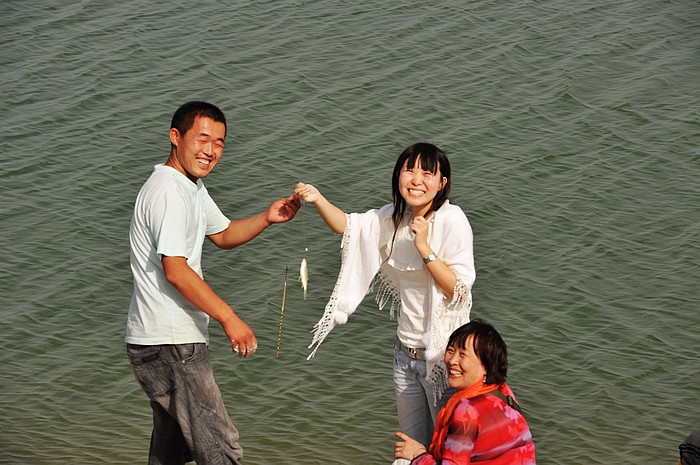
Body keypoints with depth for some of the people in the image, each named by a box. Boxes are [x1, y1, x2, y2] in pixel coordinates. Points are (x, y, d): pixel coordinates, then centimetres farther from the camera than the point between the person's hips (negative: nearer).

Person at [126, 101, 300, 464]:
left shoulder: (193, 187, 15)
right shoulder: (168, 192, -17)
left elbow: (222, 235, 27)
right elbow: (175, 270, -23)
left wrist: (267, 218, 9)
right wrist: (229, 318, -21)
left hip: (169, 341, 11)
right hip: (168, 347, -11)